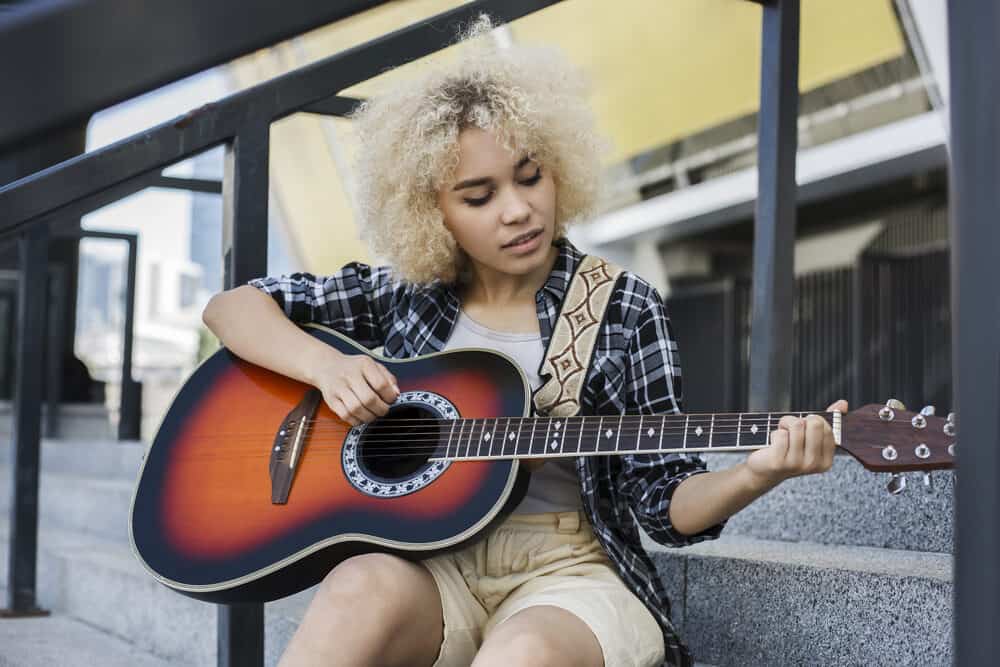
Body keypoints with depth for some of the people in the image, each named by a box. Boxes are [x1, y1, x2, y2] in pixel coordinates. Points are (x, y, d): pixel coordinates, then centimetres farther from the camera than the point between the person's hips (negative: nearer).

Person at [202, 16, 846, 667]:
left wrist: (752, 477, -22)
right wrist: (324, 363, -9)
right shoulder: (402, 294, 7)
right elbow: (233, 307, 10)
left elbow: (667, 502, 0)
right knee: (364, 592, -34)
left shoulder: (625, 311, 3)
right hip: (425, 566, 2)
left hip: (566, 570, -1)